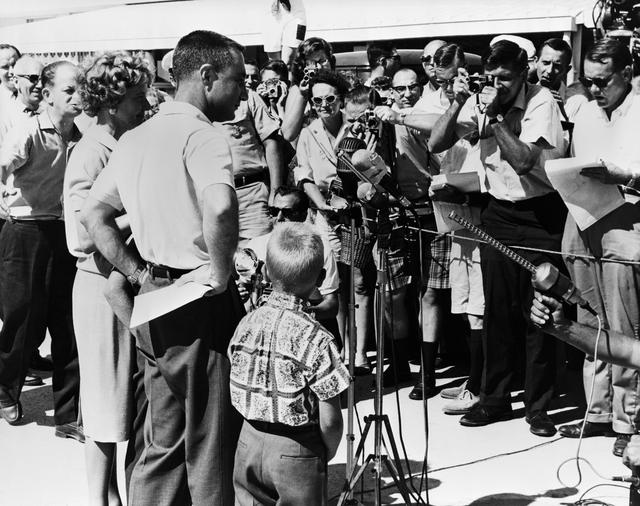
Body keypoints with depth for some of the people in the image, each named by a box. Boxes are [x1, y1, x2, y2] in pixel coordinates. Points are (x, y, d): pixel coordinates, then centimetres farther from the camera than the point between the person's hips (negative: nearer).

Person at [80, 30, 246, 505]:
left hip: (155, 304, 8)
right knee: (211, 447, 2)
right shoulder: (202, 134, -15)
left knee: (163, 443, 18)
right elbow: (219, 206, -34)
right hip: (201, 305, -8)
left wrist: (140, 273, 12)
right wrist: (221, 272, -20)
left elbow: (93, 214, 16)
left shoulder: (134, 139, 12)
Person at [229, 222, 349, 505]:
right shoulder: (316, 339, -19)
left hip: (249, 440, 5)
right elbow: (330, 420, -16)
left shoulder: (247, 324, -4)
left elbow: (240, 392, 4)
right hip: (296, 451, -5)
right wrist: (328, 453, 3)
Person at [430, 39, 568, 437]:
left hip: (542, 214, -4)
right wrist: (458, 103, -18)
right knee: (497, 310, 8)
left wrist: (494, 118, -27)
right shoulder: (481, 100, -2)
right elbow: (437, 144, -5)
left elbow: (526, 162, -24)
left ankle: (538, 407, 9)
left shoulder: (541, 101, -15)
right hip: (499, 212, 4)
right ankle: (495, 398, 21)